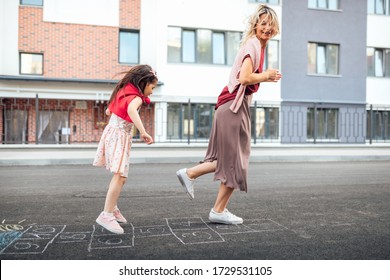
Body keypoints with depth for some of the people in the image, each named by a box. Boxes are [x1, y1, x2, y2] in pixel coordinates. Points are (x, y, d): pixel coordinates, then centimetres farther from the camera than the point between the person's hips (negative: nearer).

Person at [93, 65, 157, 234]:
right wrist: (143, 132, -45)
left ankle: (112, 208, 24)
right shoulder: (136, 97, -13)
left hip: (114, 133, 10)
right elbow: (131, 109, -37)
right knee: (120, 176, -17)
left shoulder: (124, 91, 14)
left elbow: (108, 110, 24)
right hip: (119, 136, -10)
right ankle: (107, 215, -19)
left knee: (120, 176, 14)